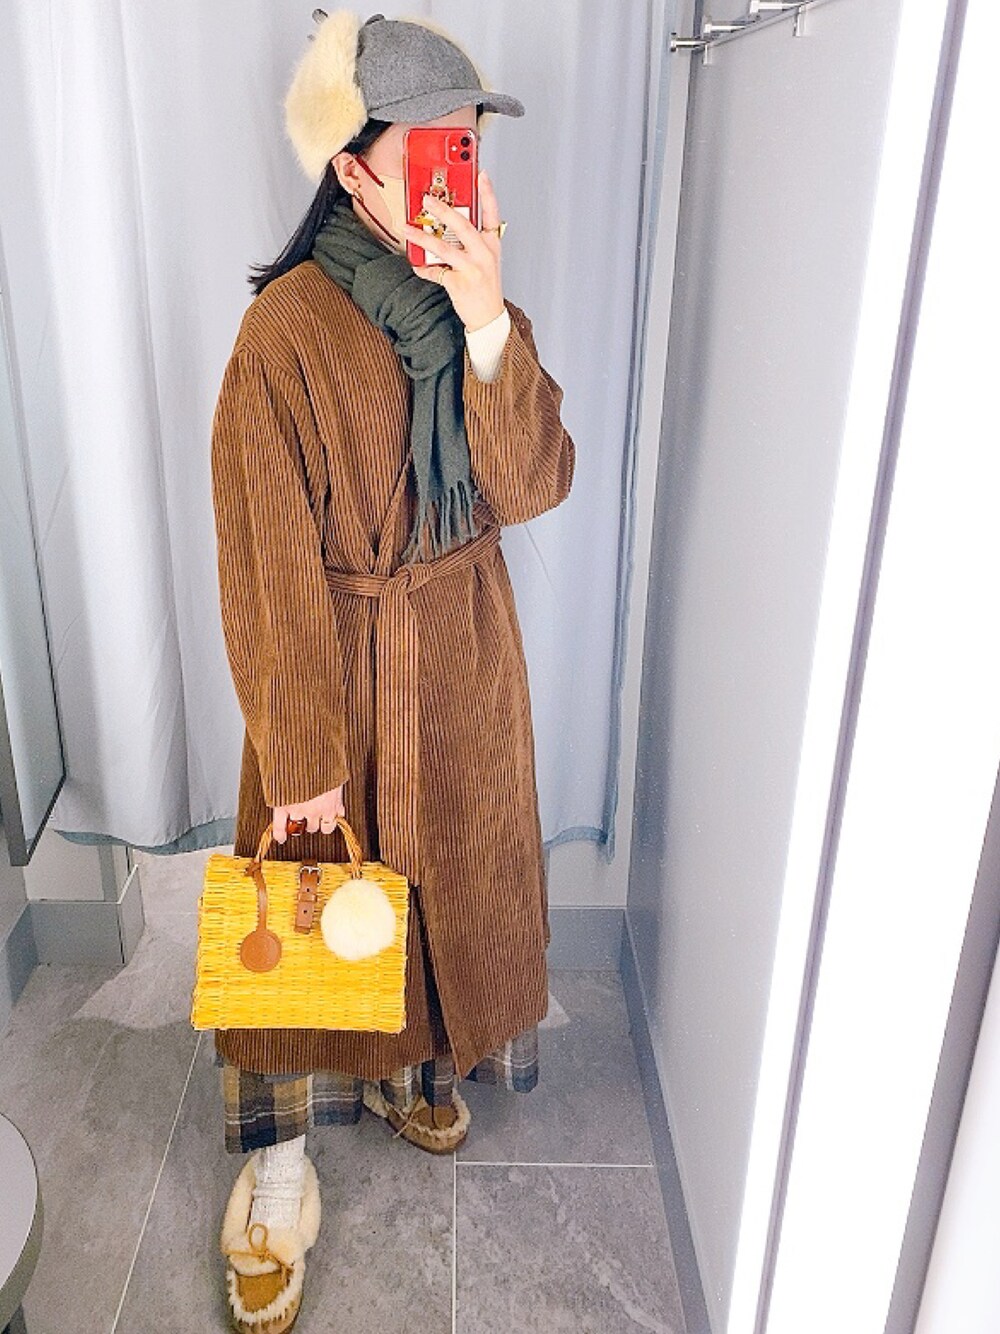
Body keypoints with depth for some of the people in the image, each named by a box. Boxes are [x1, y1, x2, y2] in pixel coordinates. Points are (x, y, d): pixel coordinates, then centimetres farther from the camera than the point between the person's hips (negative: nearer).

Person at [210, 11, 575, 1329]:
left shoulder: (475, 303, -2)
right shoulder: (287, 330, -19)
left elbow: (534, 484, -10)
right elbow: (273, 566, -18)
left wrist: (488, 323, -23)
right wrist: (301, 758, -15)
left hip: (467, 651, 6)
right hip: (345, 662, -5)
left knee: (450, 870, 20)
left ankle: (415, 1064, 48)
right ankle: (278, 1182, 27)